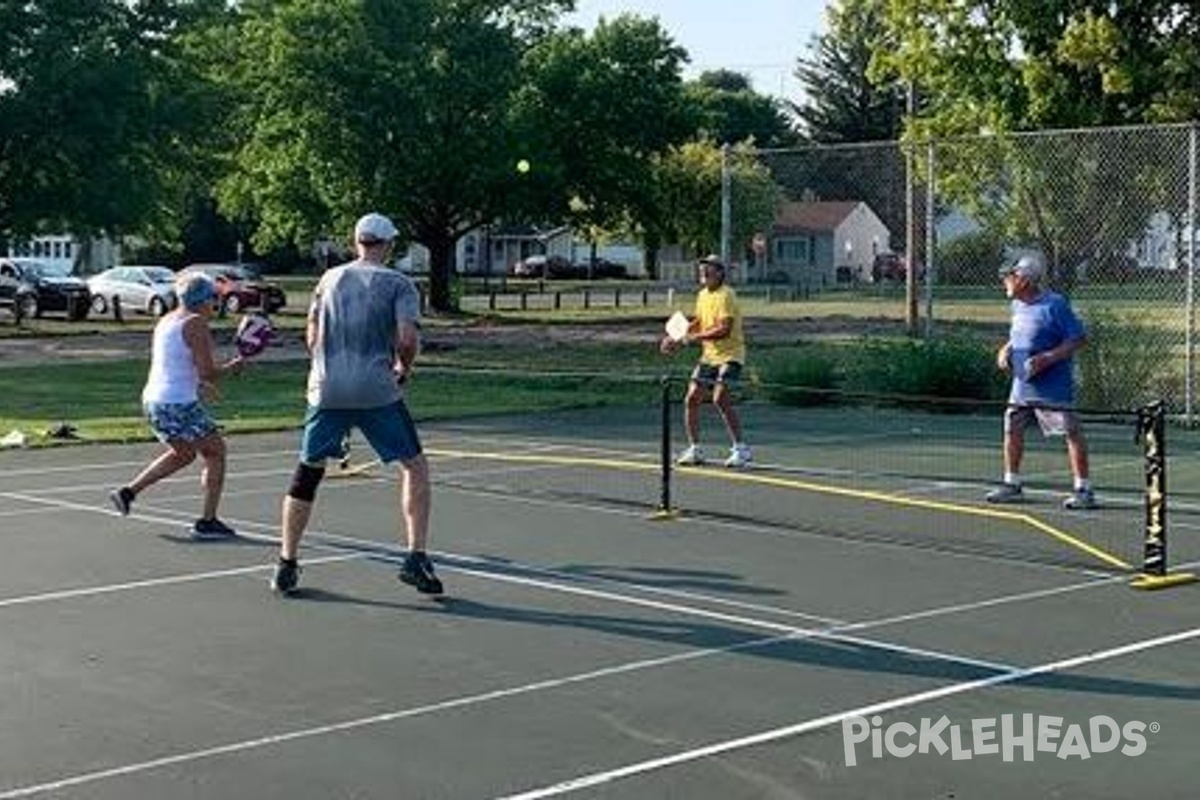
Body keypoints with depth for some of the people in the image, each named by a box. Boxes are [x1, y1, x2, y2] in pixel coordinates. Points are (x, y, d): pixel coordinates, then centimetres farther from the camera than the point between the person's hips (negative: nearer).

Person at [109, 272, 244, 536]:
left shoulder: (166, 320, 14)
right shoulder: (196, 325, -13)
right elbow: (208, 372, -18)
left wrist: (197, 384, 27)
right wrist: (232, 366, 0)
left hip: (153, 399, 9)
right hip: (179, 406, -9)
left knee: (183, 454, 27)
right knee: (216, 452, 7)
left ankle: (128, 491, 21)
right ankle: (207, 522, 6)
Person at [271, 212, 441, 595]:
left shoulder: (330, 279, 14)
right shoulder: (399, 284, 2)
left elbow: (312, 336, 15)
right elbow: (407, 338, -10)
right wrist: (403, 369, 8)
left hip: (326, 390, 4)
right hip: (377, 391, -3)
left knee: (307, 473, 13)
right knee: (415, 466, 9)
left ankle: (286, 566, 15)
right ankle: (416, 559, 0)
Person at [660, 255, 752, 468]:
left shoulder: (725, 296, -16)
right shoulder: (703, 295, 11)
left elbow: (724, 330, -25)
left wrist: (693, 338, -24)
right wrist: (676, 338, 10)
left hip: (729, 355, -8)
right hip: (709, 355, 8)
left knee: (721, 399, -23)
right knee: (692, 399, 4)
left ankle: (740, 449, -14)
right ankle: (695, 449, 17)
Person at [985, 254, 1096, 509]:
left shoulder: (1054, 305, -14)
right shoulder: (1018, 306, 12)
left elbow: (1078, 338, -14)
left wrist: (1048, 358, -23)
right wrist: (1006, 350, 8)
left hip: (1053, 386, -8)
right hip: (1022, 384, 8)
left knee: (1071, 432, -7)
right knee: (1012, 429, 11)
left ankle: (1084, 490, -3)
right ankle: (1012, 484, 24)